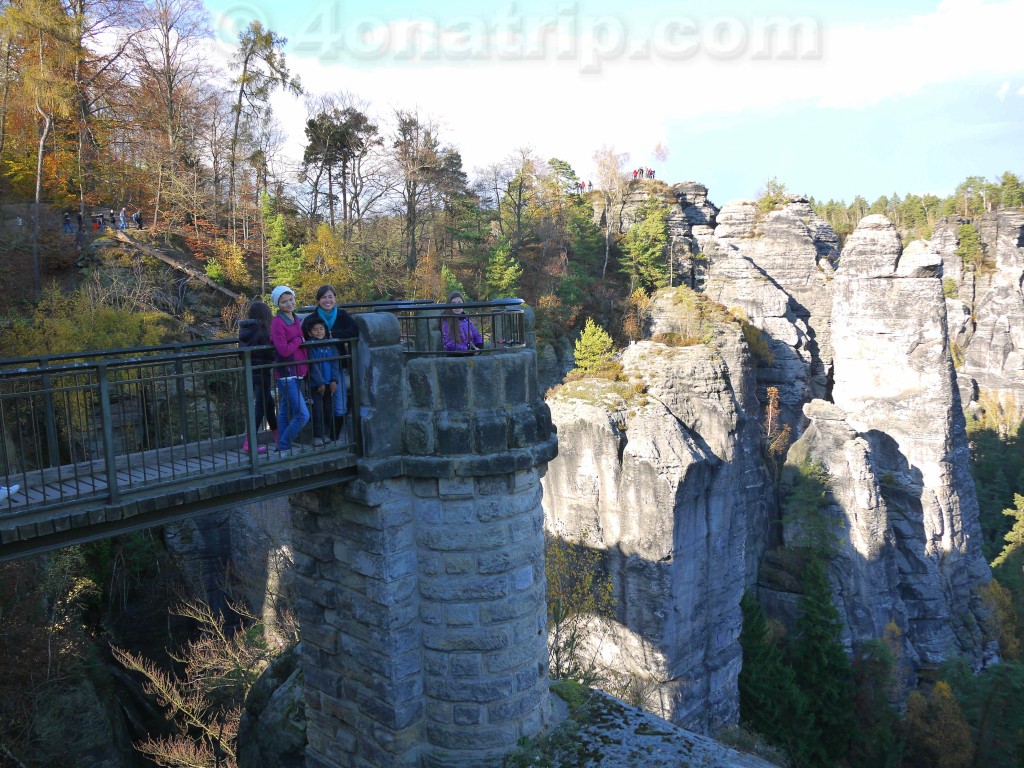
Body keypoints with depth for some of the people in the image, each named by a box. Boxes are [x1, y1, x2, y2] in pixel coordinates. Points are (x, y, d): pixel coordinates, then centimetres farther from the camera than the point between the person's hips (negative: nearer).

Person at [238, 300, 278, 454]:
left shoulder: (245, 329, 7)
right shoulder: (262, 329, -16)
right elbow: (270, 352, -17)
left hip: (249, 370, 8)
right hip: (262, 371, -8)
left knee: (268, 403, 19)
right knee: (261, 406, -3)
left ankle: (277, 436, 31)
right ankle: (248, 444, -6)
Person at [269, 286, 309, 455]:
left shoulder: (296, 321, 14)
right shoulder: (277, 323, -13)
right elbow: (284, 350, -21)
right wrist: (299, 340, -9)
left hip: (297, 374, 8)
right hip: (286, 375, -8)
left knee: (286, 414, 14)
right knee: (302, 415, -11)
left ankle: (283, 448, 22)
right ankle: (284, 447, 2)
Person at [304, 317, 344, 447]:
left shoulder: (331, 345, 7)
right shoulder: (310, 346, -6)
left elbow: (335, 363, 3)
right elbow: (313, 366, -10)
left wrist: (334, 380, -6)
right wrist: (320, 383, -14)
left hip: (330, 383, 4)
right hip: (316, 384, -4)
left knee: (329, 410, 8)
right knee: (317, 410, -3)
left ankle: (326, 435, 18)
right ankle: (317, 436, 3)